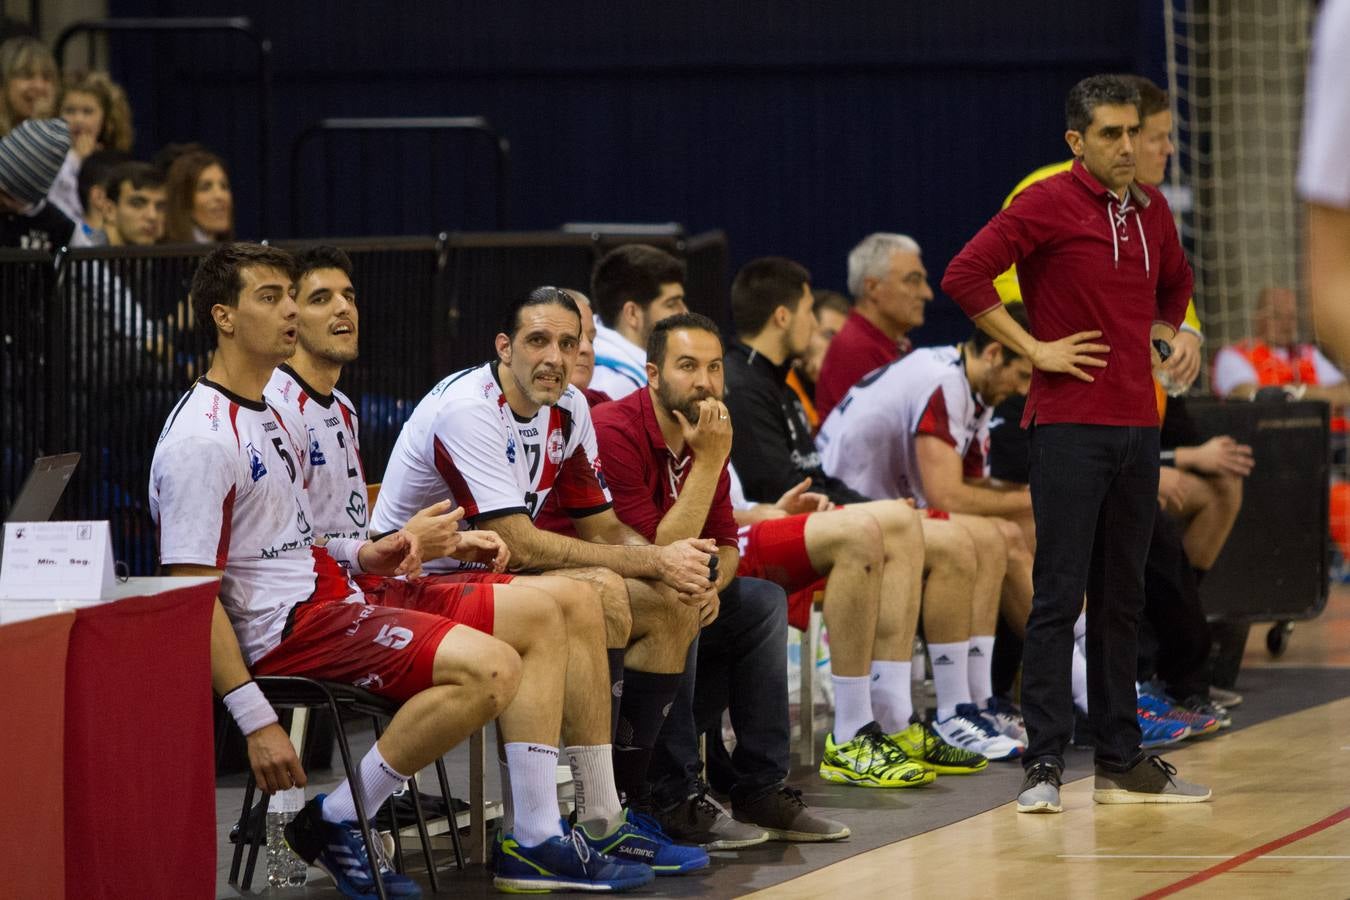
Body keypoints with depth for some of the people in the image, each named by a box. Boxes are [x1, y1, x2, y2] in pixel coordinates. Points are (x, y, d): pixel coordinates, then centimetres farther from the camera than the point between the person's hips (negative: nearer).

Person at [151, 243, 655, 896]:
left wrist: (361, 555, 6)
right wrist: (255, 721, -24)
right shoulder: (202, 439, -15)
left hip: (330, 596, 11)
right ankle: (334, 824, -14)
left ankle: (535, 841, 0)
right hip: (287, 627, -11)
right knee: (487, 670, -27)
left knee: (540, 619, 5)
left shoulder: (265, 414, 18)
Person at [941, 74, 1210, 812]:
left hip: (1138, 425, 7)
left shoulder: (1152, 211, 13)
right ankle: (1044, 764, -5)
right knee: (1059, 597, -7)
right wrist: (1033, 348, -13)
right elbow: (964, 275, -15)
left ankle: (1121, 763, 17)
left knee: (1122, 599, 11)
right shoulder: (1049, 204, -8)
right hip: (1070, 426, -7)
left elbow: (1174, 283, 33)